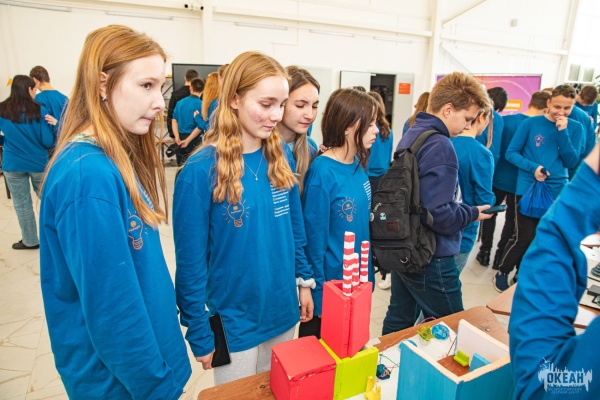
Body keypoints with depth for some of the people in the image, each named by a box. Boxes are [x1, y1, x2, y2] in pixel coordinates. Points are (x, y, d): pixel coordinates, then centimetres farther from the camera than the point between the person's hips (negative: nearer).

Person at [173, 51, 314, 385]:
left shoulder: (282, 155, -4)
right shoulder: (201, 170, -20)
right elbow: (191, 261, -15)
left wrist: (305, 280, 7)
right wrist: (199, 334, -9)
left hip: (283, 310, 5)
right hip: (234, 320, -4)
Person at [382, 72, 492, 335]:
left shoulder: (411, 135, 7)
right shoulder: (440, 146, -21)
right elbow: (439, 214, -27)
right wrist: (472, 213, -9)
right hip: (430, 258, -9)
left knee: (399, 321, 21)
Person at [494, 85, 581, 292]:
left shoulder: (575, 128, 3)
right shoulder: (530, 123, -5)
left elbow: (572, 163, -3)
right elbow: (511, 153, -3)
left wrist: (563, 133, -13)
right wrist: (533, 167, -19)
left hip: (557, 192, 4)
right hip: (528, 189, -3)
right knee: (524, 237, -4)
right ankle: (502, 272, 20)